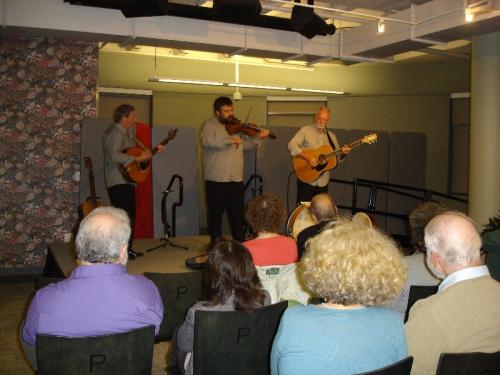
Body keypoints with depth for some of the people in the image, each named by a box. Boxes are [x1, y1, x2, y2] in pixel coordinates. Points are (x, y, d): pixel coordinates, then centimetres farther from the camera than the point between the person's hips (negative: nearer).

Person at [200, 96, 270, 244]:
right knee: (216, 212, 6)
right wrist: (231, 140, -26)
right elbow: (207, 141, -23)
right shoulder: (209, 125, -3)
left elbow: (244, 145, 18)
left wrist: (258, 138, 4)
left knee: (237, 213, 9)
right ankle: (215, 242, 19)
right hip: (216, 178, -4)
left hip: (236, 178, 5)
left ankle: (240, 242, 18)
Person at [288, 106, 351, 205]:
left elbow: (337, 157, 18)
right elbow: (291, 146, -16)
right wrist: (307, 159, -24)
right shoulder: (305, 131, -2)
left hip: (323, 181, 5)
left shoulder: (331, 136, 14)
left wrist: (343, 153, -5)